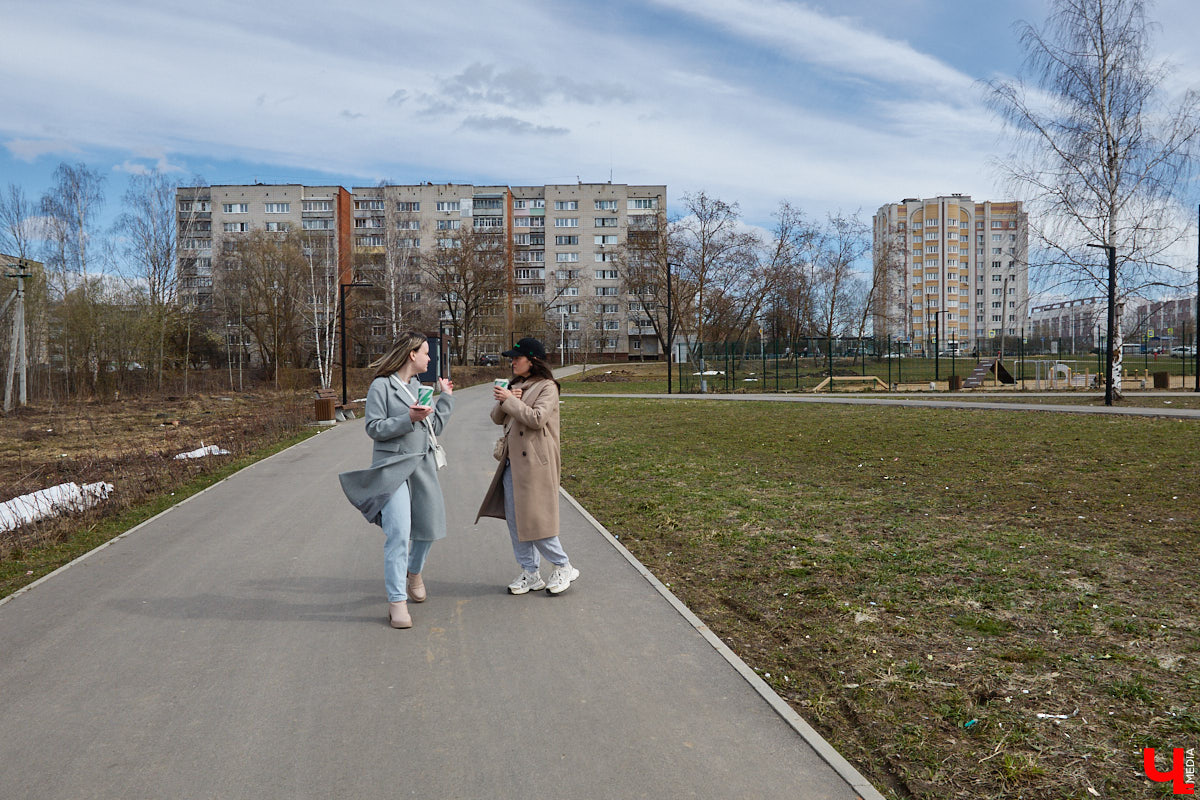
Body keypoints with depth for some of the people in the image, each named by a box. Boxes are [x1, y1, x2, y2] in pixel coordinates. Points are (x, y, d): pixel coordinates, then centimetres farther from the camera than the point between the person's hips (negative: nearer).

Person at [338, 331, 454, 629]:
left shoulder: (418, 387, 16)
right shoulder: (381, 386, -5)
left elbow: (435, 427, 16)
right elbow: (374, 428, -11)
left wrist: (446, 397, 14)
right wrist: (409, 418, -20)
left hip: (423, 466, 7)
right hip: (393, 467, -7)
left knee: (430, 528, 12)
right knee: (398, 533, -13)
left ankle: (413, 572, 40)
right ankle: (396, 600, -5)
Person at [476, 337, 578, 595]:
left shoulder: (547, 387, -7)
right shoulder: (515, 385, 17)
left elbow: (536, 419, -20)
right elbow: (497, 418, 14)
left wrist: (510, 400, -16)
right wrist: (504, 401, -5)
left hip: (534, 461, -8)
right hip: (512, 460, 8)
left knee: (535, 518, -7)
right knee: (514, 519, 7)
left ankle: (563, 567, 11)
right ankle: (531, 574, 18)